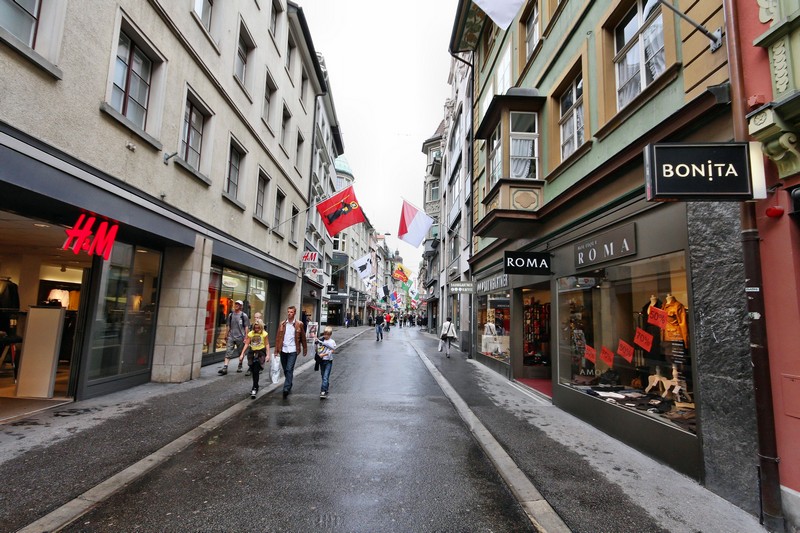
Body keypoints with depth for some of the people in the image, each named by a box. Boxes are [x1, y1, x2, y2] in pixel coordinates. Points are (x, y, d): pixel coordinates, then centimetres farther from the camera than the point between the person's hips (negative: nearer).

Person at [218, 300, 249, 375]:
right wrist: (226, 335, 14)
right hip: (231, 336, 3)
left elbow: (246, 327, -4)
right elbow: (228, 326, 15)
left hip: (240, 337, -3)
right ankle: (224, 368, -8)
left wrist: (246, 337, -8)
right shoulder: (230, 315, 8)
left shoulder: (244, 315, -4)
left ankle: (240, 366, 27)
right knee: (228, 352, -6)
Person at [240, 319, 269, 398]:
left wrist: (268, 355, -9)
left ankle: (255, 388, -3)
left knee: (256, 371, -10)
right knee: (253, 371, 10)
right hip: (252, 353, 4)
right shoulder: (250, 334, 4)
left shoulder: (264, 334, -4)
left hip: (261, 353, -4)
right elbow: (246, 344, 6)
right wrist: (242, 354, 1)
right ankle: (256, 387, 28)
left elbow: (267, 344, -4)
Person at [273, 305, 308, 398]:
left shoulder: (299, 324, -2)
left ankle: (286, 388, -12)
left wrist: (305, 350, 3)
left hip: (293, 351, -4)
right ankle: (289, 385, 33)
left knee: (289, 370, -12)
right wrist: (276, 350, -1)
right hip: (283, 350, 4)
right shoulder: (282, 324, 4)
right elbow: (278, 337, 4)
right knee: (285, 370, 14)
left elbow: (303, 338, 2)